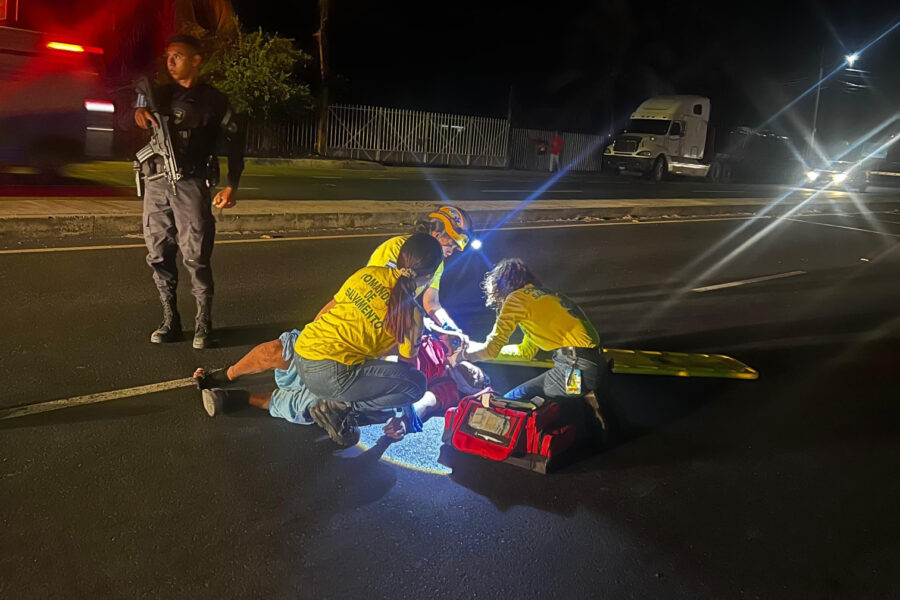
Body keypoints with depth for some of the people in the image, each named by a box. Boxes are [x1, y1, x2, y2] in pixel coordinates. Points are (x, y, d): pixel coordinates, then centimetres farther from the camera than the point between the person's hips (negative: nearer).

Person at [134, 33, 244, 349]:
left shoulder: (213, 100, 5)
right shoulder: (161, 94, 16)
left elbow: (234, 143, 3)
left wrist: (232, 186, -7)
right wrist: (139, 110, -13)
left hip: (190, 184, -5)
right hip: (156, 183, 5)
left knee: (195, 257, -9)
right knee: (158, 256, 5)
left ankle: (203, 324, 1)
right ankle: (170, 321, 14)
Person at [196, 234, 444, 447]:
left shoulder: (367, 273, 9)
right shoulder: (411, 314, -2)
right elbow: (406, 366, 9)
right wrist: (407, 407, 25)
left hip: (303, 351, 6)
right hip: (332, 373, -6)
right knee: (417, 384, -4)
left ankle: (222, 377, 34)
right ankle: (340, 407, -5)